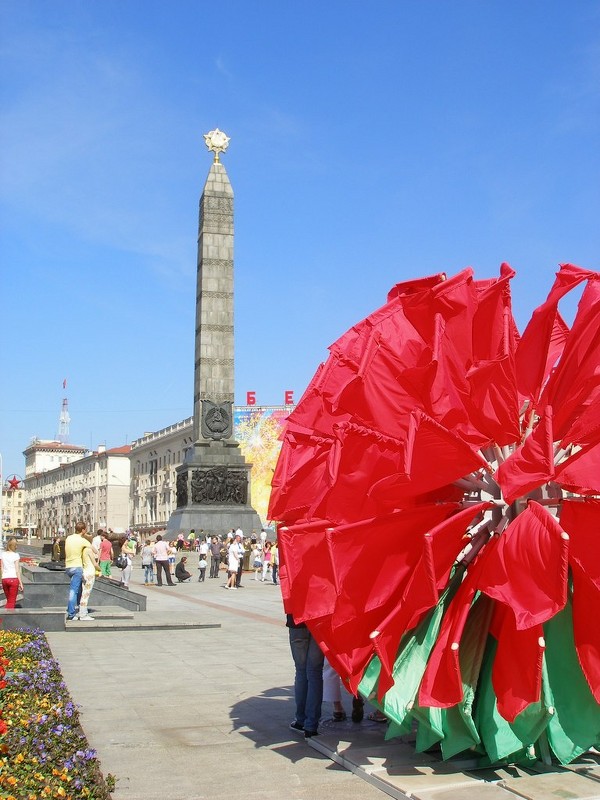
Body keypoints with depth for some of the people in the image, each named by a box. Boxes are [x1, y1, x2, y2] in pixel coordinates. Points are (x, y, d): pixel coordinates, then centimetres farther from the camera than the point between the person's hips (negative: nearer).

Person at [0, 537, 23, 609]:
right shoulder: (16, 555, -7)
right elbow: (17, 570, -8)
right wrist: (21, 583, -3)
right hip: (14, 579, -4)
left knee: (9, 601, 18)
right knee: (11, 602, 3)